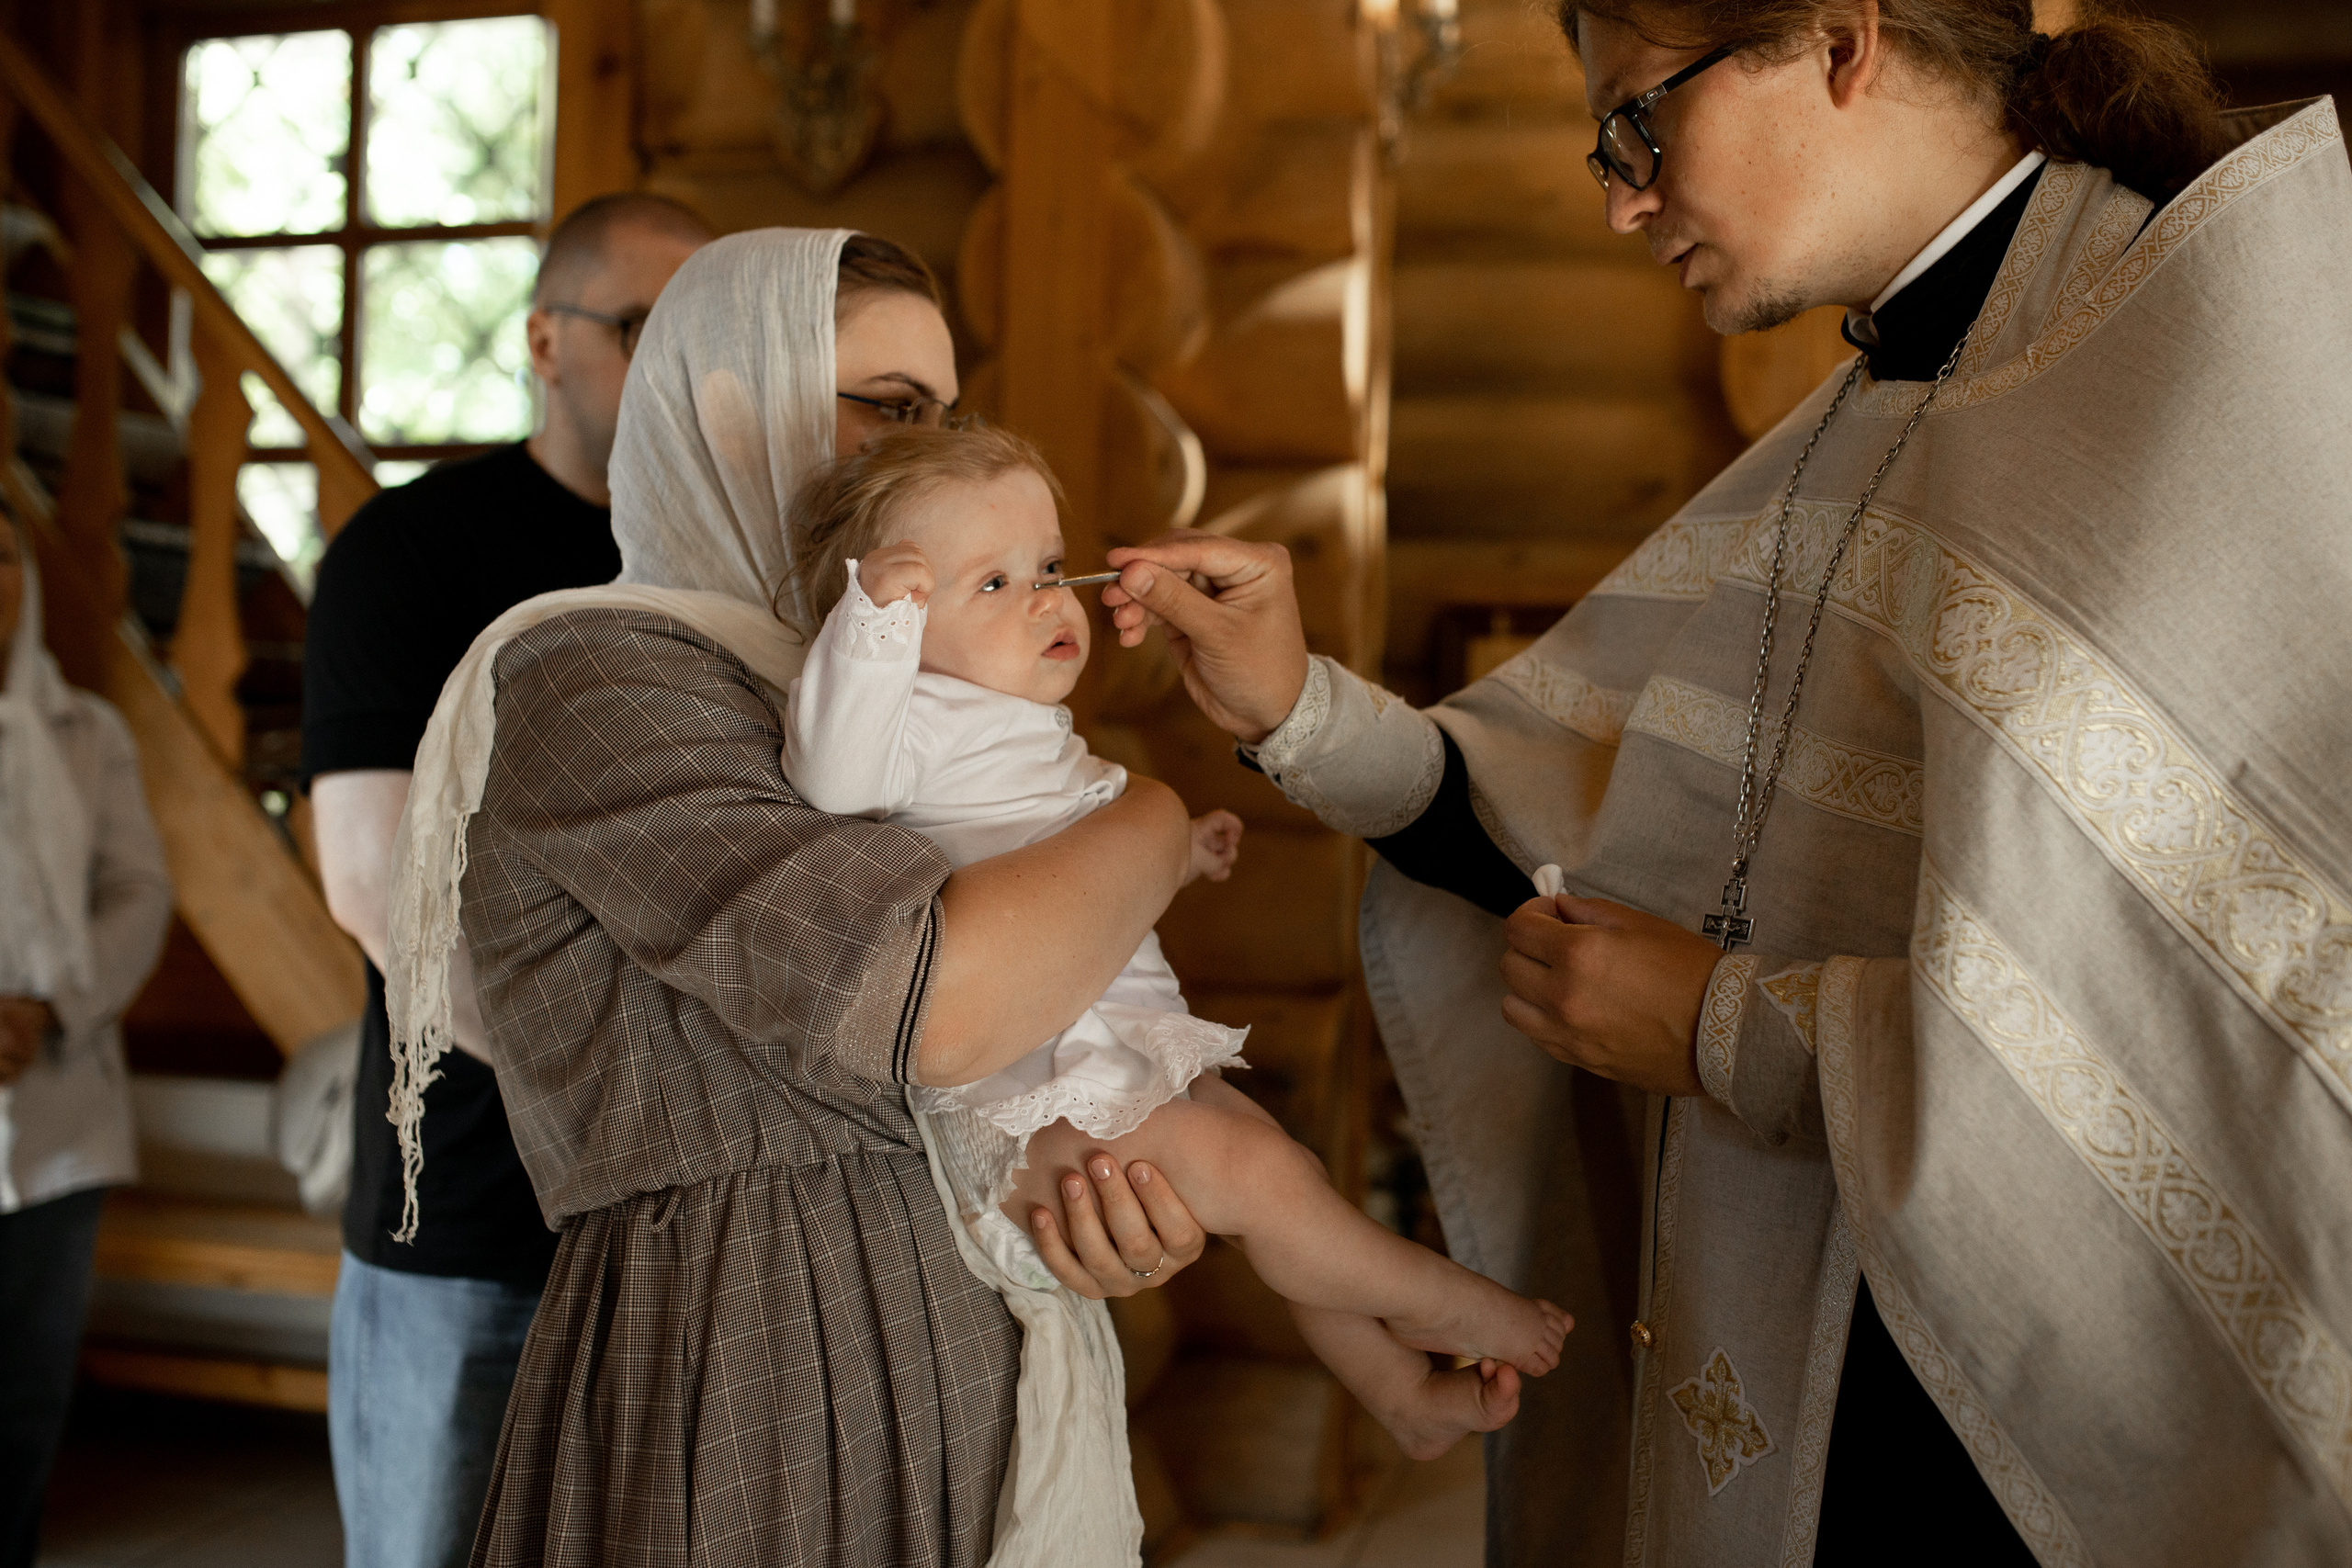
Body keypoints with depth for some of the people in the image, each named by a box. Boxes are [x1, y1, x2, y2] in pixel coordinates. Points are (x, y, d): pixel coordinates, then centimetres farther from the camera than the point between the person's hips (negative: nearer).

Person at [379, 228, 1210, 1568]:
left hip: (968, 1381, 8)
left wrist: (1128, 1215, -4)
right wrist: (1162, 828, -8)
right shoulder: (586, 679, -12)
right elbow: (935, 1002, -25)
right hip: (748, 1405, -8)